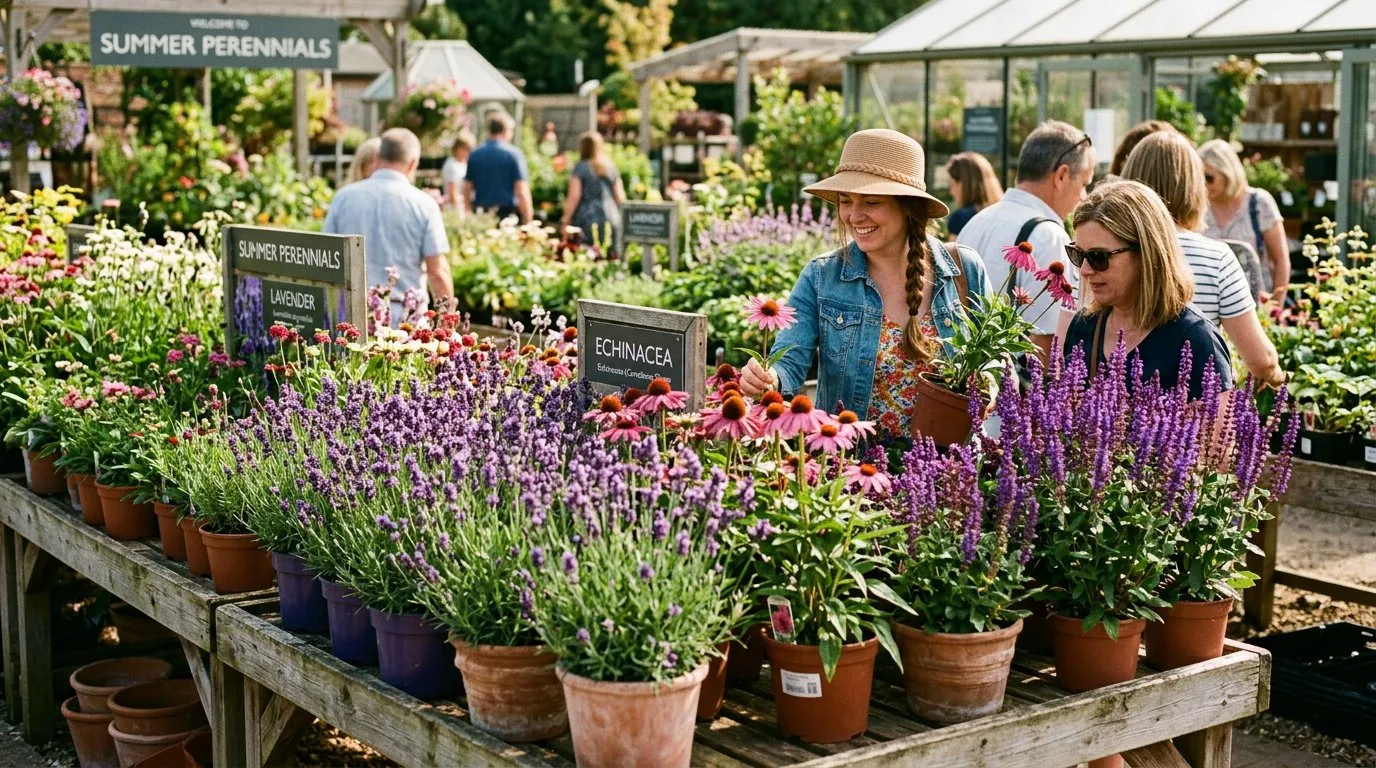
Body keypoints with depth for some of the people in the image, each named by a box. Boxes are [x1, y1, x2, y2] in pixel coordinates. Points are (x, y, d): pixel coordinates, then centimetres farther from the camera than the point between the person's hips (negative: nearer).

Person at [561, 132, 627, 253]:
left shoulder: (580, 168, -2)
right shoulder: (611, 168, 10)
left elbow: (574, 196, -7)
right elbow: (620, 197, 11)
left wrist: (566, 220, -1)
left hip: (586, 219, -4)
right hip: (611, 220, 4)